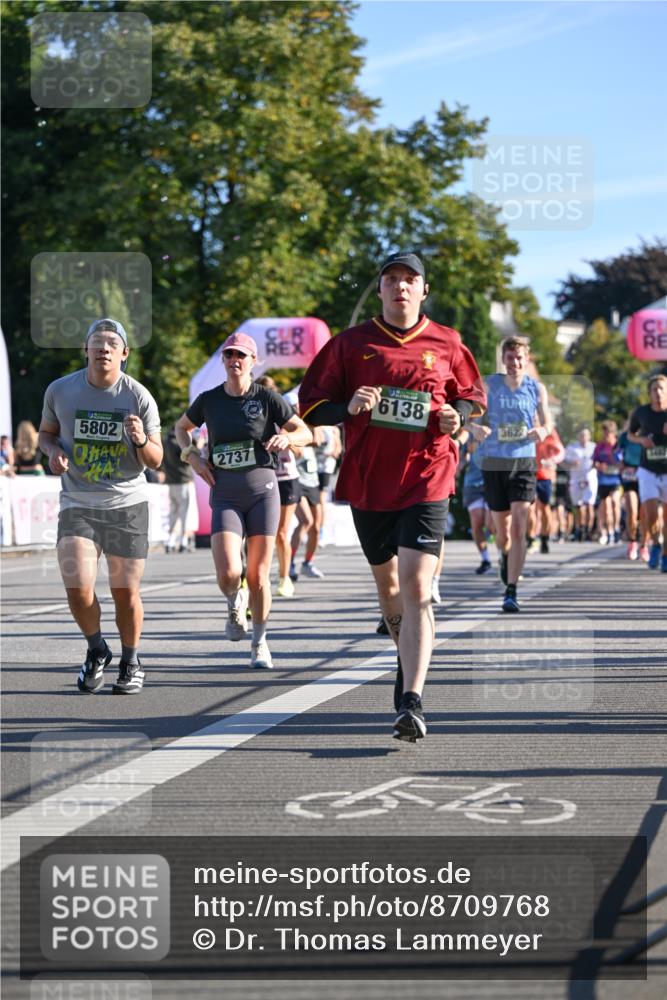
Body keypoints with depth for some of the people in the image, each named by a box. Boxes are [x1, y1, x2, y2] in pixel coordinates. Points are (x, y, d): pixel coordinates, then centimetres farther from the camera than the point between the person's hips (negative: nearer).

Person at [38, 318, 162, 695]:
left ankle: (131, 661, 27)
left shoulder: (138, 397, -6)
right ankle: (97, 650, 16)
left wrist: (141, 440, -23)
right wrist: (54, 452, -8)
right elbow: (46, 433, 15)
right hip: (77, 505, 0)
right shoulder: (60, 390, -2)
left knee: (126, 594, 2)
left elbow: (155, 460, 0)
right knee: (78, 590, -13)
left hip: (127, 505, 0)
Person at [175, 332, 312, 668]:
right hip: (225, 495, 1)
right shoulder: (209, 400, 6)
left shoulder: (267, 398, 0)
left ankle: (259, 643, 19)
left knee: (258, 576, -1)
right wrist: (192, 455, 6)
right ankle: (235, 605, 19)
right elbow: (181, 427, 24)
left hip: (262, 491, -1)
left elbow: (305, 433, 4)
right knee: (228, 573, -17)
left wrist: (286, 438, -18)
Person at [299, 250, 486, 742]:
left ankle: (412, 702, -21)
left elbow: (472, 394, 17)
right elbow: (311, 406, 5)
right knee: (387, 584, 18)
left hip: (427, 479, -2)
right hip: (368, 480, 3)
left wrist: (456, 415, -5)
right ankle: (411, 659, 45)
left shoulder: (446, 344, 4)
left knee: (416, 588, -16)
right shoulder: (352, 343, 3)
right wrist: (349, 407, -15)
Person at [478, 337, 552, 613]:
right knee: (501, 529, 11)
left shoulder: (536, 389, 2)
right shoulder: (489, 385, 1)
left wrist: (542, 431, -14)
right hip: (494, 463, 1)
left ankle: (511, 592, -12)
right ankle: (505, 555, 48)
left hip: (524, 462, -1)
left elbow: (546, 422, 9)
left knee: (519, 527, -14)